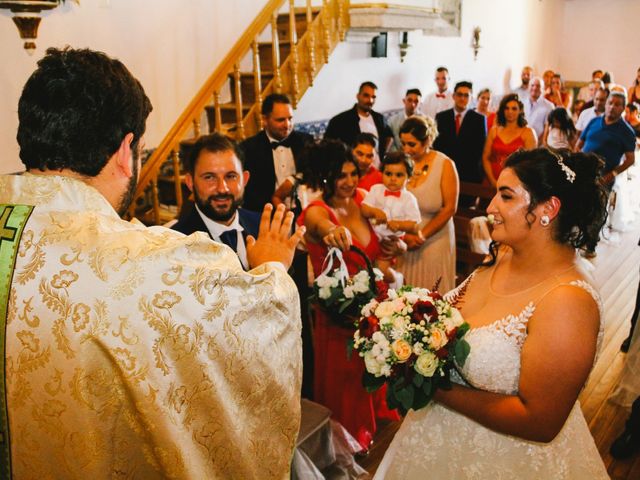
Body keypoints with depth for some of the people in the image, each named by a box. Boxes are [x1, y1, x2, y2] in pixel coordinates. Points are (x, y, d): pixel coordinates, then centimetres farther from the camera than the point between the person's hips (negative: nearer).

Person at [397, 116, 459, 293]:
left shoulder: (445, 165, -7)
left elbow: (449, 208, -9)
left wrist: (422, 236, -13)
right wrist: (403, 235, -13)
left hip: (434, 240, -2)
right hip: (402, 241, 2)